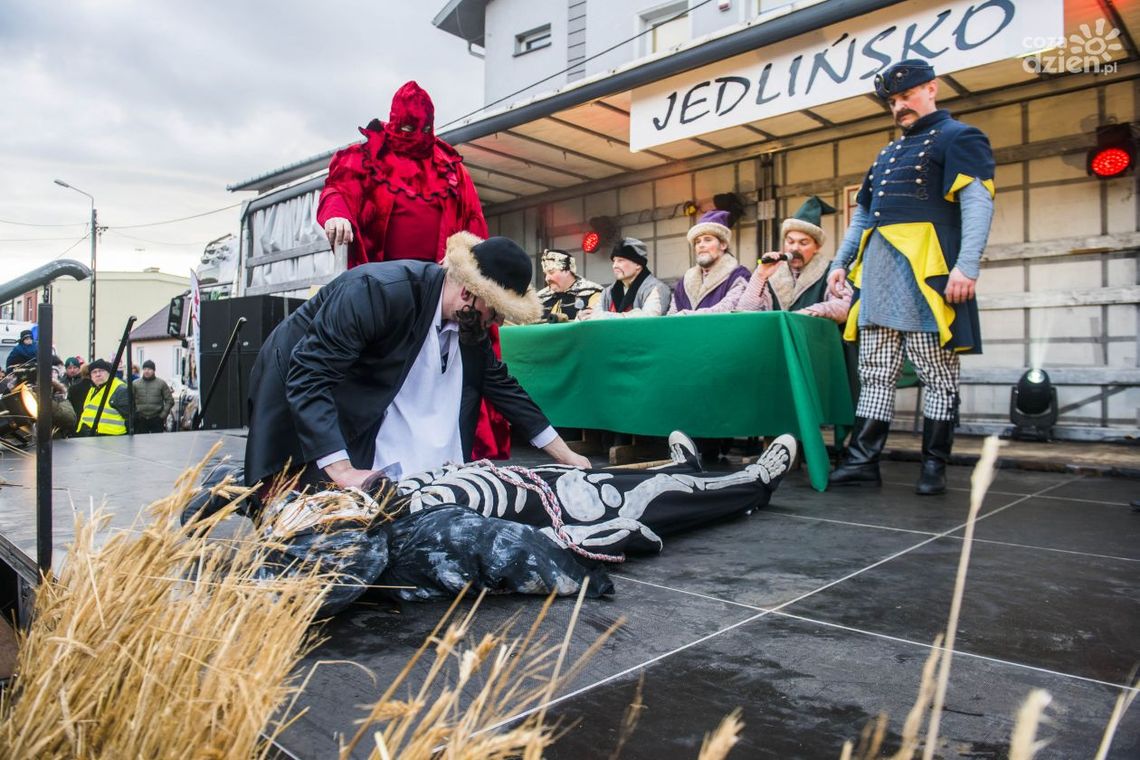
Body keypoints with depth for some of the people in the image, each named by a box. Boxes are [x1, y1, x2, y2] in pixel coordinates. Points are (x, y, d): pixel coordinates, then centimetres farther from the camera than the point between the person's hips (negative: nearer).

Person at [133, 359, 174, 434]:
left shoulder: (161, 383, 3)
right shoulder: (135, 384, 6)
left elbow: (170, 400, 3)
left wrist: (163, 414, -4)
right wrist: (133, 415, -1)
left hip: (157, 419, -1)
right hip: (140, 420, 1)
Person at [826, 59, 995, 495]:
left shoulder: (958, 138, 3)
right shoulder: (889, 153, 26)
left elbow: (978, 203, -9)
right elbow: (863, 215, 30)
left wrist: (967, 265, -21)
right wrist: (842, 262, 20)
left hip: (926, 274, -7)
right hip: (878, 276, 7)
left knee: (937, 374, -1)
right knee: (875, 373, 4)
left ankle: (934, 466, 5)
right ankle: (863, 459, 6)